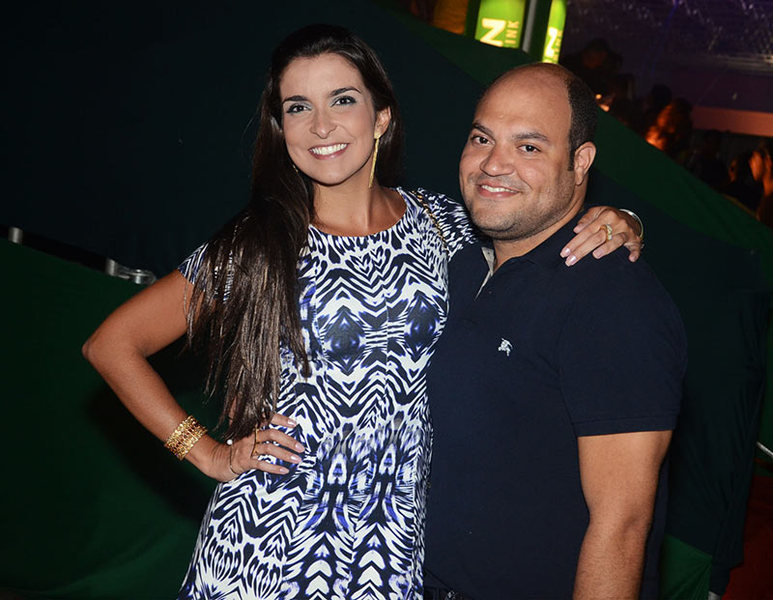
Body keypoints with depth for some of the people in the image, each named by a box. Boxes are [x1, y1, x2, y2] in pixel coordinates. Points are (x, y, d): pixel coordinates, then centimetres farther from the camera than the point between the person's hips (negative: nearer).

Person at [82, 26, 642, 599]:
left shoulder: (441, 225, -1)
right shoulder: (258, 247, -8)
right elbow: (112, 343, -4)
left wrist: (614, 225, -9)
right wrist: (212, 454, -7)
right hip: (267, 543, -2)